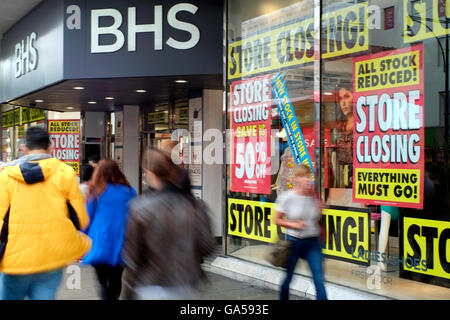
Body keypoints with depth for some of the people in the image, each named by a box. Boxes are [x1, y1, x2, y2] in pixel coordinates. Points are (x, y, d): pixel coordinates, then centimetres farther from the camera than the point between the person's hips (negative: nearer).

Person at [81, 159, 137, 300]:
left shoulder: (96, 192, -5)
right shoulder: (129, 191, 1)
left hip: (101, 245, -3)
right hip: (122, 247, 3)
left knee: (102, 281, 0)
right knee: (116, 280, 15)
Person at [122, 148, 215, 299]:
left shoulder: (140, 208, -16)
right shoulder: (195, 206, -8)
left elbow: (132, 254, -10)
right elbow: (208, 246, -5)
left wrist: (128, 291, 2)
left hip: (151, 288, -3)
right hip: (185, 286, 3)